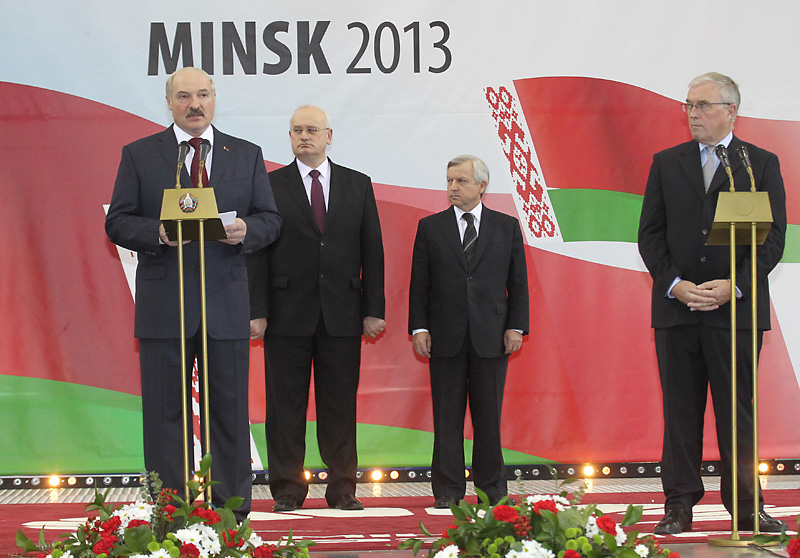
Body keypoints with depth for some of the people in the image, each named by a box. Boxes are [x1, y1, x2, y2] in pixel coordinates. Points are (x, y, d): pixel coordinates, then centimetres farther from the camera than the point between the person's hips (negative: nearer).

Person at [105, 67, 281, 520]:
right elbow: (118, 223, 3)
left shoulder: (247, 155, 11)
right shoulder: (140, 155, 6)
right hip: (163, 303, -1)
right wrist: (158, 232, -17)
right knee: (165, 412, 3)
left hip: (227, 301, 1)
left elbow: (271, 219, 10)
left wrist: (246, 231, -12)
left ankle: (232, 511, 12)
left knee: (231, 411, 4)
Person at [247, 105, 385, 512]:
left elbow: (372, 250, 8)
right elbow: (257, 252, 1)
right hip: (288, 314, -1)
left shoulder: (358, 185, 10)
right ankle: (287, 490, 9)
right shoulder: (270, 185, 4)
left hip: (342, 314, 2)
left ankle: (342, 488, 12)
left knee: (340, 405, 5)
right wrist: (257, 311, -7)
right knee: (286, 405, 2)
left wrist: (374, 309, 1)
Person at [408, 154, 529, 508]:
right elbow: (419, 283, 6)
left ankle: (492, 486, 14)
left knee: (489, 416, 4)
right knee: (447, 417, 2)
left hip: (491, 338, 0)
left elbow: (518, 282, 8)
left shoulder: (507, 227, 8)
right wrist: (419, 328, -2)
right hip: (446, 339, 0)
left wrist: (516, 326, -1)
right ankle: (448, 490, 8)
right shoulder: (430, 227, 8)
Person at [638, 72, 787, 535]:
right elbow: (650, 234, 7)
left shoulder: (762, 164, 5)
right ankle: (680, 506, 9)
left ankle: (746, 507, 9)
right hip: (676, 306, 2)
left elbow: (773, 237, 0)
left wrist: (734, 286, -12)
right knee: (680, 410, 4)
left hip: (736, 307, -2)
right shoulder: (667, 163, 11)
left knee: (738, 411, 2)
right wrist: (674, 284, -7)